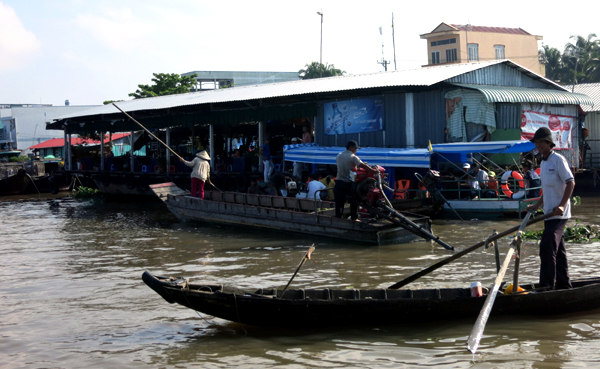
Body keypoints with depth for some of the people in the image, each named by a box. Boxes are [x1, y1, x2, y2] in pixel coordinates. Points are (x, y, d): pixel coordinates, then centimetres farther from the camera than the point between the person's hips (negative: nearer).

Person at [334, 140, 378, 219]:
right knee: (354, 201, 14)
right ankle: (354, 217, 17)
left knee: (339, 203, 6)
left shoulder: (339, 156, 8)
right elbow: (364, 166, -19)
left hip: (339, 183, 4)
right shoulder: (353, 157, -11)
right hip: (349, 183, -4)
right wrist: (375, 171, -18)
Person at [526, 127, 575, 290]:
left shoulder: (558, 160, -10)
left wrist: (562, 205, -27)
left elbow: (571, 183, -17)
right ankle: (564, 285, 18)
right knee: (558, 250, 12)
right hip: (549, 214, 9)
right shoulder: (544, 162, 17)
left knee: (547, 248, -15)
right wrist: (536, 206, 24)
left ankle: (547, 286, -14)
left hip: (558, 214, -9)